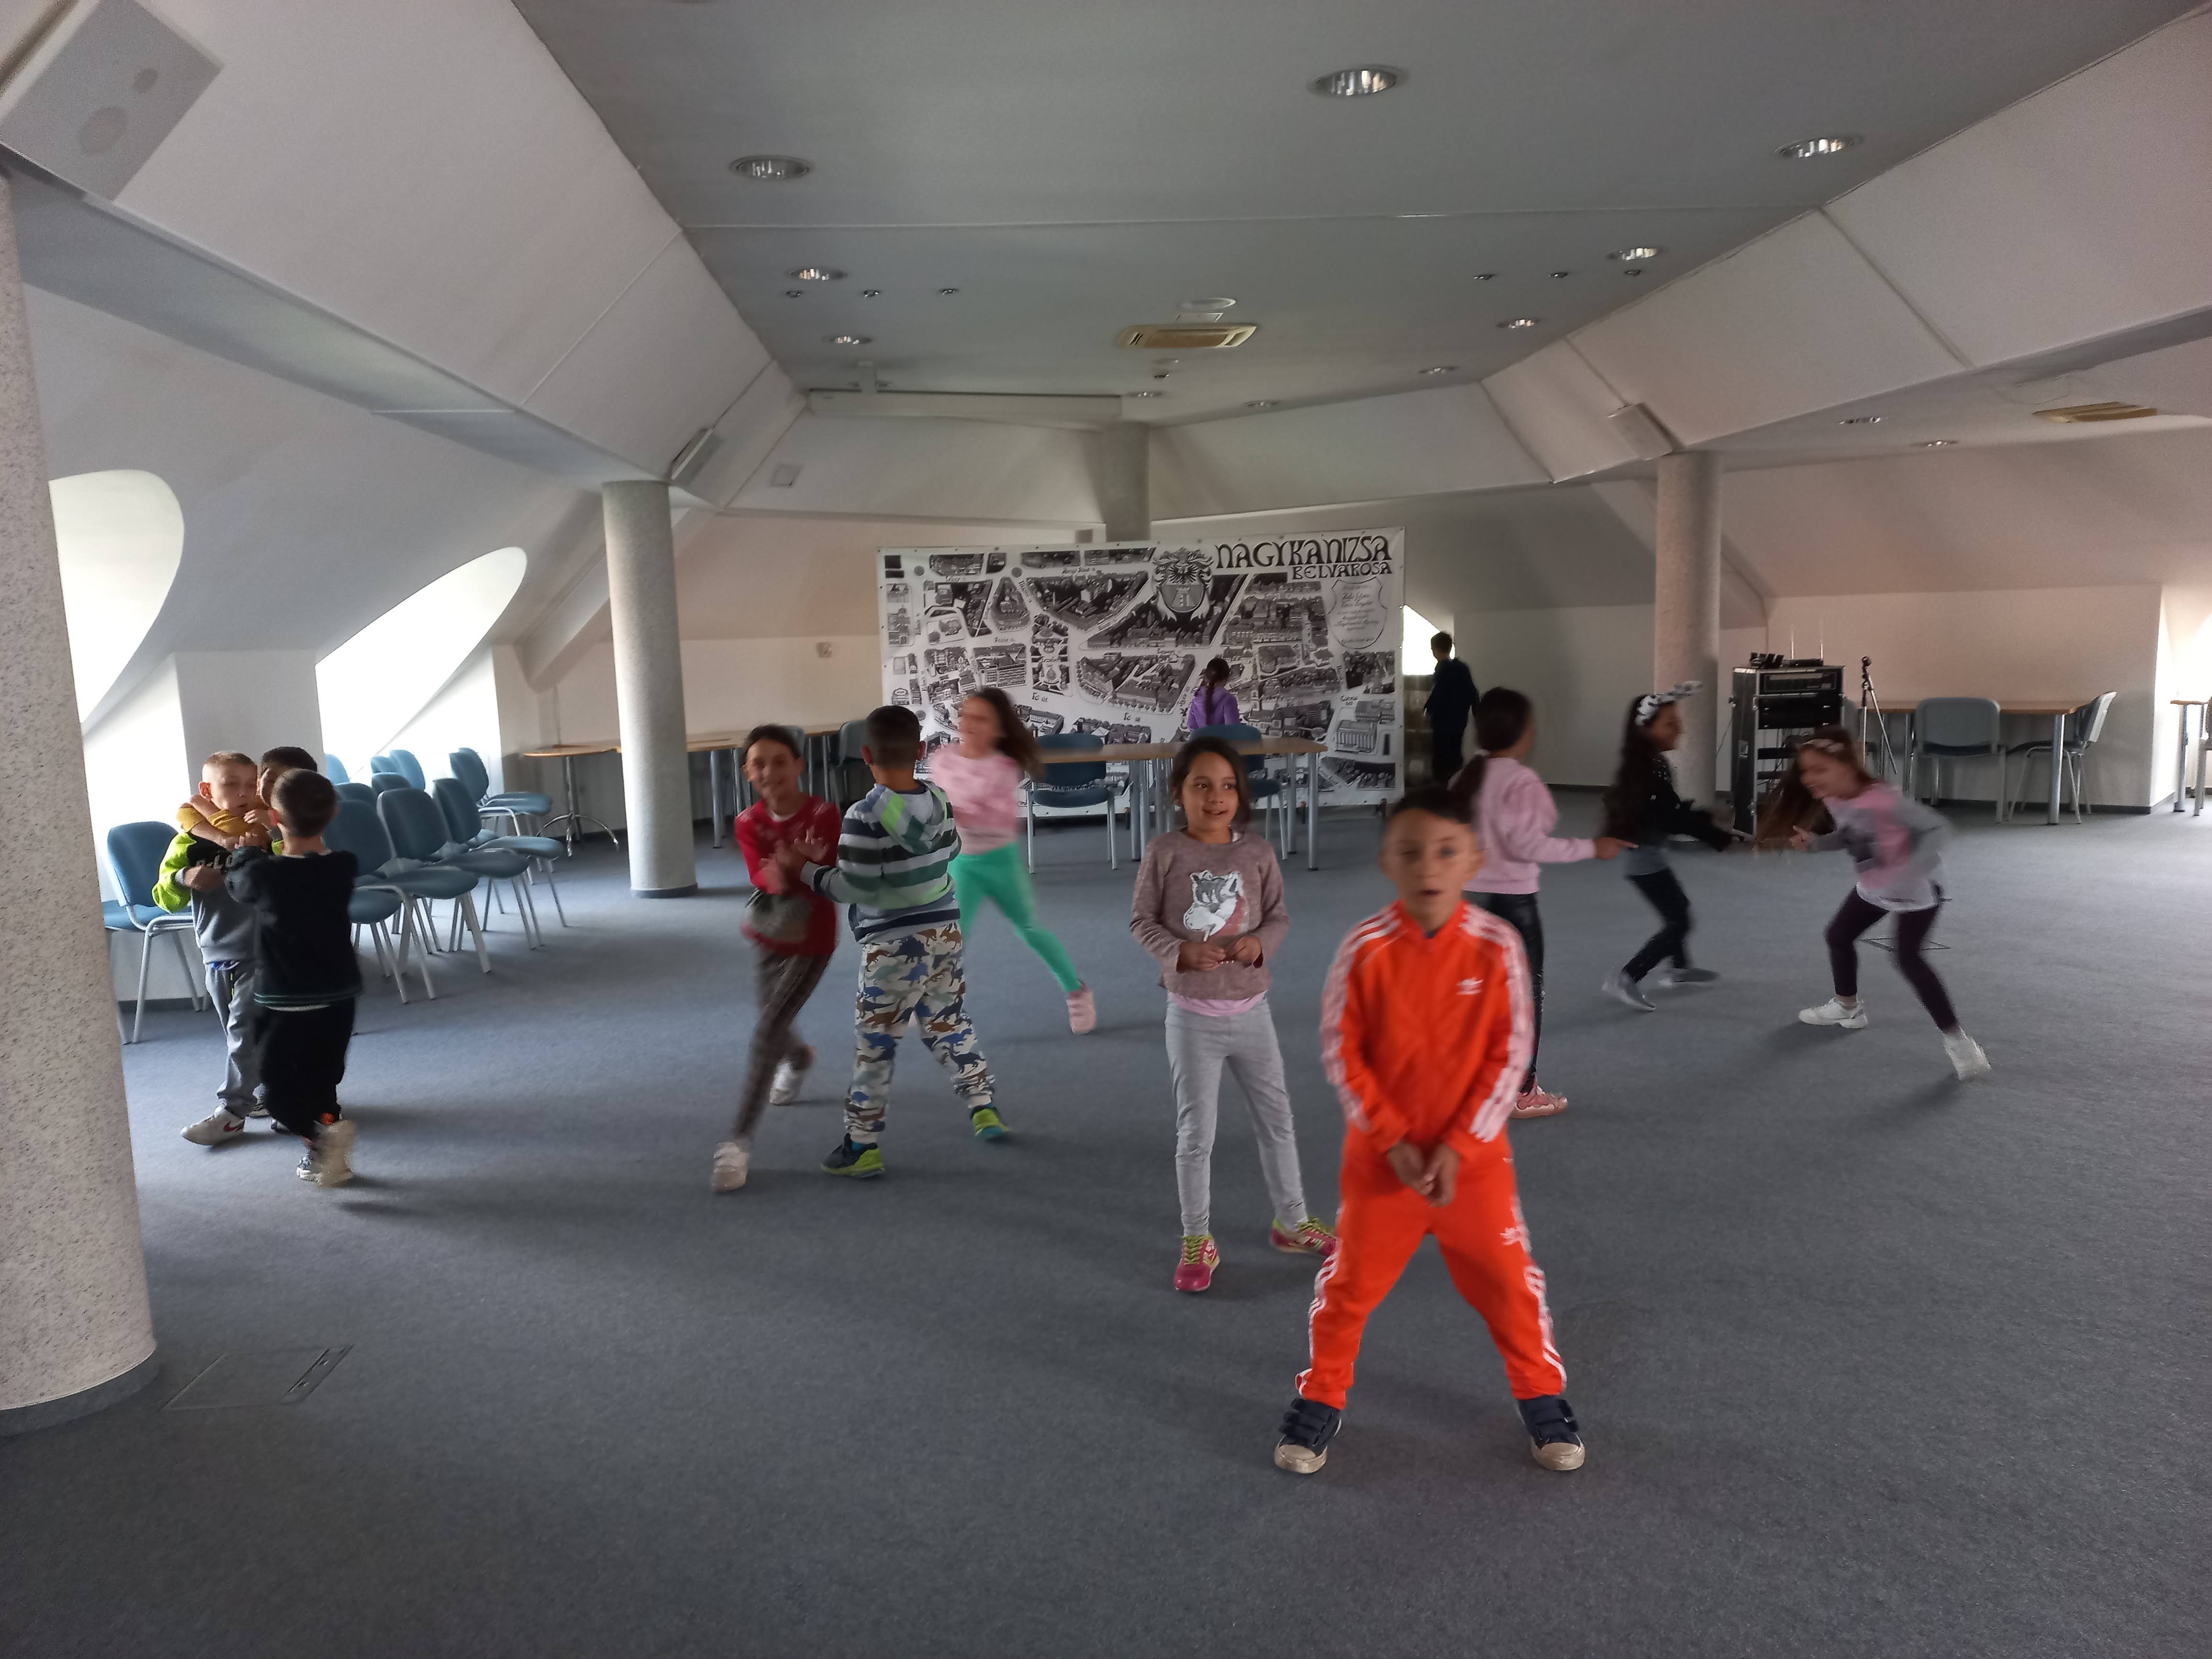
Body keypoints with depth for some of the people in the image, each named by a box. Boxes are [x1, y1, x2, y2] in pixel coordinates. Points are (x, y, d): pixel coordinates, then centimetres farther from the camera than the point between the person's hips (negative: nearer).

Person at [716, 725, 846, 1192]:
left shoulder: (823, 816, -20)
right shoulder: (748, 824, -8)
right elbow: (761, 874, -22)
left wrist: (792, 875, -45)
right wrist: (774, 878, -46)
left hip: (811, 944, -5)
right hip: (767, 939, 5)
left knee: (767, 1034, -11)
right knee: (773, 1024, 23)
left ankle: (739, 1141, -3)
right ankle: (798, 1059, 60)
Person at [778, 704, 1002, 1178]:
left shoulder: (863, 817, -20)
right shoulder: (940, 800, 0)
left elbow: (855, 889, -19)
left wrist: (804, 868, -7)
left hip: (893, 944, -6)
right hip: (944, 931, 6)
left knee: (874, 1043, 3)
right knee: (949, 1023, 20)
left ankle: (861, 1146, 9)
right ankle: (983, 1108, 22)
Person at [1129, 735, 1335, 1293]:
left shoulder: (1257, 852, -4)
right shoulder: (1165, 852, -11)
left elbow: (1279, 916, 5)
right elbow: (1142, 920, -5)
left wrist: (1260, 942, -16)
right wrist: (1179, 952, -22)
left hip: (1251, 1011, 3)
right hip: (1193, 1016, -3)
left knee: (1277, 1121, 15)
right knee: (1196, 1133, 7)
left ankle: (1293, 1223, 35)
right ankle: (1198, 1242, 24)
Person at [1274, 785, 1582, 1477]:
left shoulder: (1496, 946, -13)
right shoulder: (1365, 948, -15)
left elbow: (1511, 1054, -8)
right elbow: (1341, 1053, -8)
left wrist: (1459, 1146, -12)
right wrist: (1394, 1141, -13)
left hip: (1473, 1155, 0)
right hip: (1380, 1155, 0)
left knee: (1508, 1279, 12)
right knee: (1351, 1281, 12)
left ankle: (1542, 1396, 36)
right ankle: (1320, 1400, 32)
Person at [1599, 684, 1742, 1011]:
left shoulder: (1649, 764, 6)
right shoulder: (1650, 770, -25)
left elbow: (1672, 809, 15)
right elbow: (1674, 819, -24)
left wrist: (1708, 820, 9)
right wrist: (1721, 838, -19)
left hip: (1646, 853, 10)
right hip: (1644, 857, -10)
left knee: (1679, 907, 27)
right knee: (1678, 922, -4)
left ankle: (1678, 969, 46)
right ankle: (1625, 979, -5)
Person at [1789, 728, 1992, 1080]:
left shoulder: (1882, 801, -36)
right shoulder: (1833, 800, -10)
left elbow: (1938, 829, -35)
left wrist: (1909, 873, -44)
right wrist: (1813, 843, -9)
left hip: (1918, 887, -9)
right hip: (1873, 886, 9)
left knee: (1908, 959, -21)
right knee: (1838, 935, 16)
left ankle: (1956, 1040, -12)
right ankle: (1848, 1007, 40)